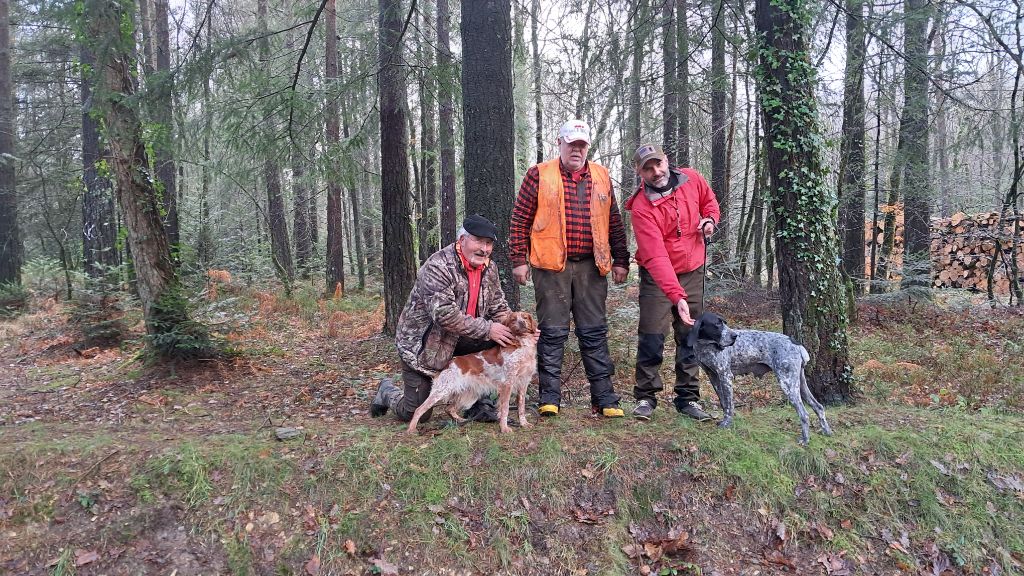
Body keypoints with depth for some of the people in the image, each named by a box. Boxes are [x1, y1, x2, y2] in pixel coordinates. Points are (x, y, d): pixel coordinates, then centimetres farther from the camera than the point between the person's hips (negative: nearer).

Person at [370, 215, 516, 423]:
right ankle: (387, 392, 32)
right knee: (416, 414, -3)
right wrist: (487, 329, -33)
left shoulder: (489, 269, -1)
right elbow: (444, 314, -33)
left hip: (459, 339, 6)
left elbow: (499, 309, 4)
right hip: (420, 342, -6)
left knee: (501, 342, -19)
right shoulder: (438, 266, -25)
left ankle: (481, 405, -4)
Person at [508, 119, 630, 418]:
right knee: (552, 333, 3)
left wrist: (620, 260, 10)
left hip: (592, 267, 3)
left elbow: (614, 222, 15)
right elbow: (520, 220, 1)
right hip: (551, 266, -3)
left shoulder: (601, 176, 12)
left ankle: (604, 398, 13)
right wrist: (519, 260, -4)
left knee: (595, 333, 7)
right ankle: (550, 398, 12)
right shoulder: (539, 175, 2)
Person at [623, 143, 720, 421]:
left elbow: (709, 200, 18)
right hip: (656, 277, -4)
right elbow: (656, 257, -30)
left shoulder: (692, 179, -6)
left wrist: (709, 219, -6)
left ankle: (688, 398, 17)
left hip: (693, 272, 4)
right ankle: (646, 398, 9)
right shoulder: (642, 207, -22)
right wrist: (677, 296, -39)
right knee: (652, 338, -5)